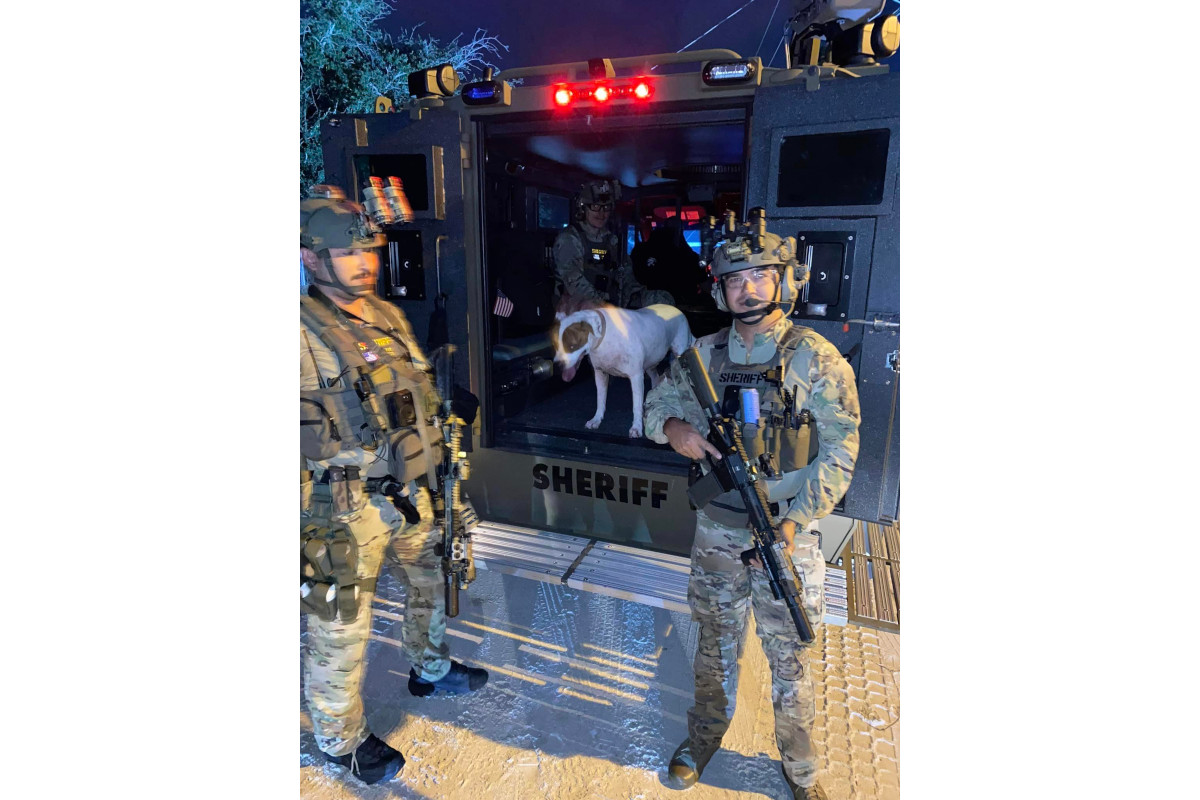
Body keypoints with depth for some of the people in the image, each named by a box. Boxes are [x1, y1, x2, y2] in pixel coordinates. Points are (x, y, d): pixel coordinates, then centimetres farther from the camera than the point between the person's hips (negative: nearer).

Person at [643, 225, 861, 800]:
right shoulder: (704, 354, 0)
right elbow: (657, 403, 10)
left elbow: (839, 452, -9)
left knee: (788, 659, 15)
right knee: (715, 645, 21)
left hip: (786, 536, -2)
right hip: (717, 532, 3)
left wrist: (793, 522, -18)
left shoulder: (815, 359, -9)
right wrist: (674, 428, -14)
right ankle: (704, 737, 46)